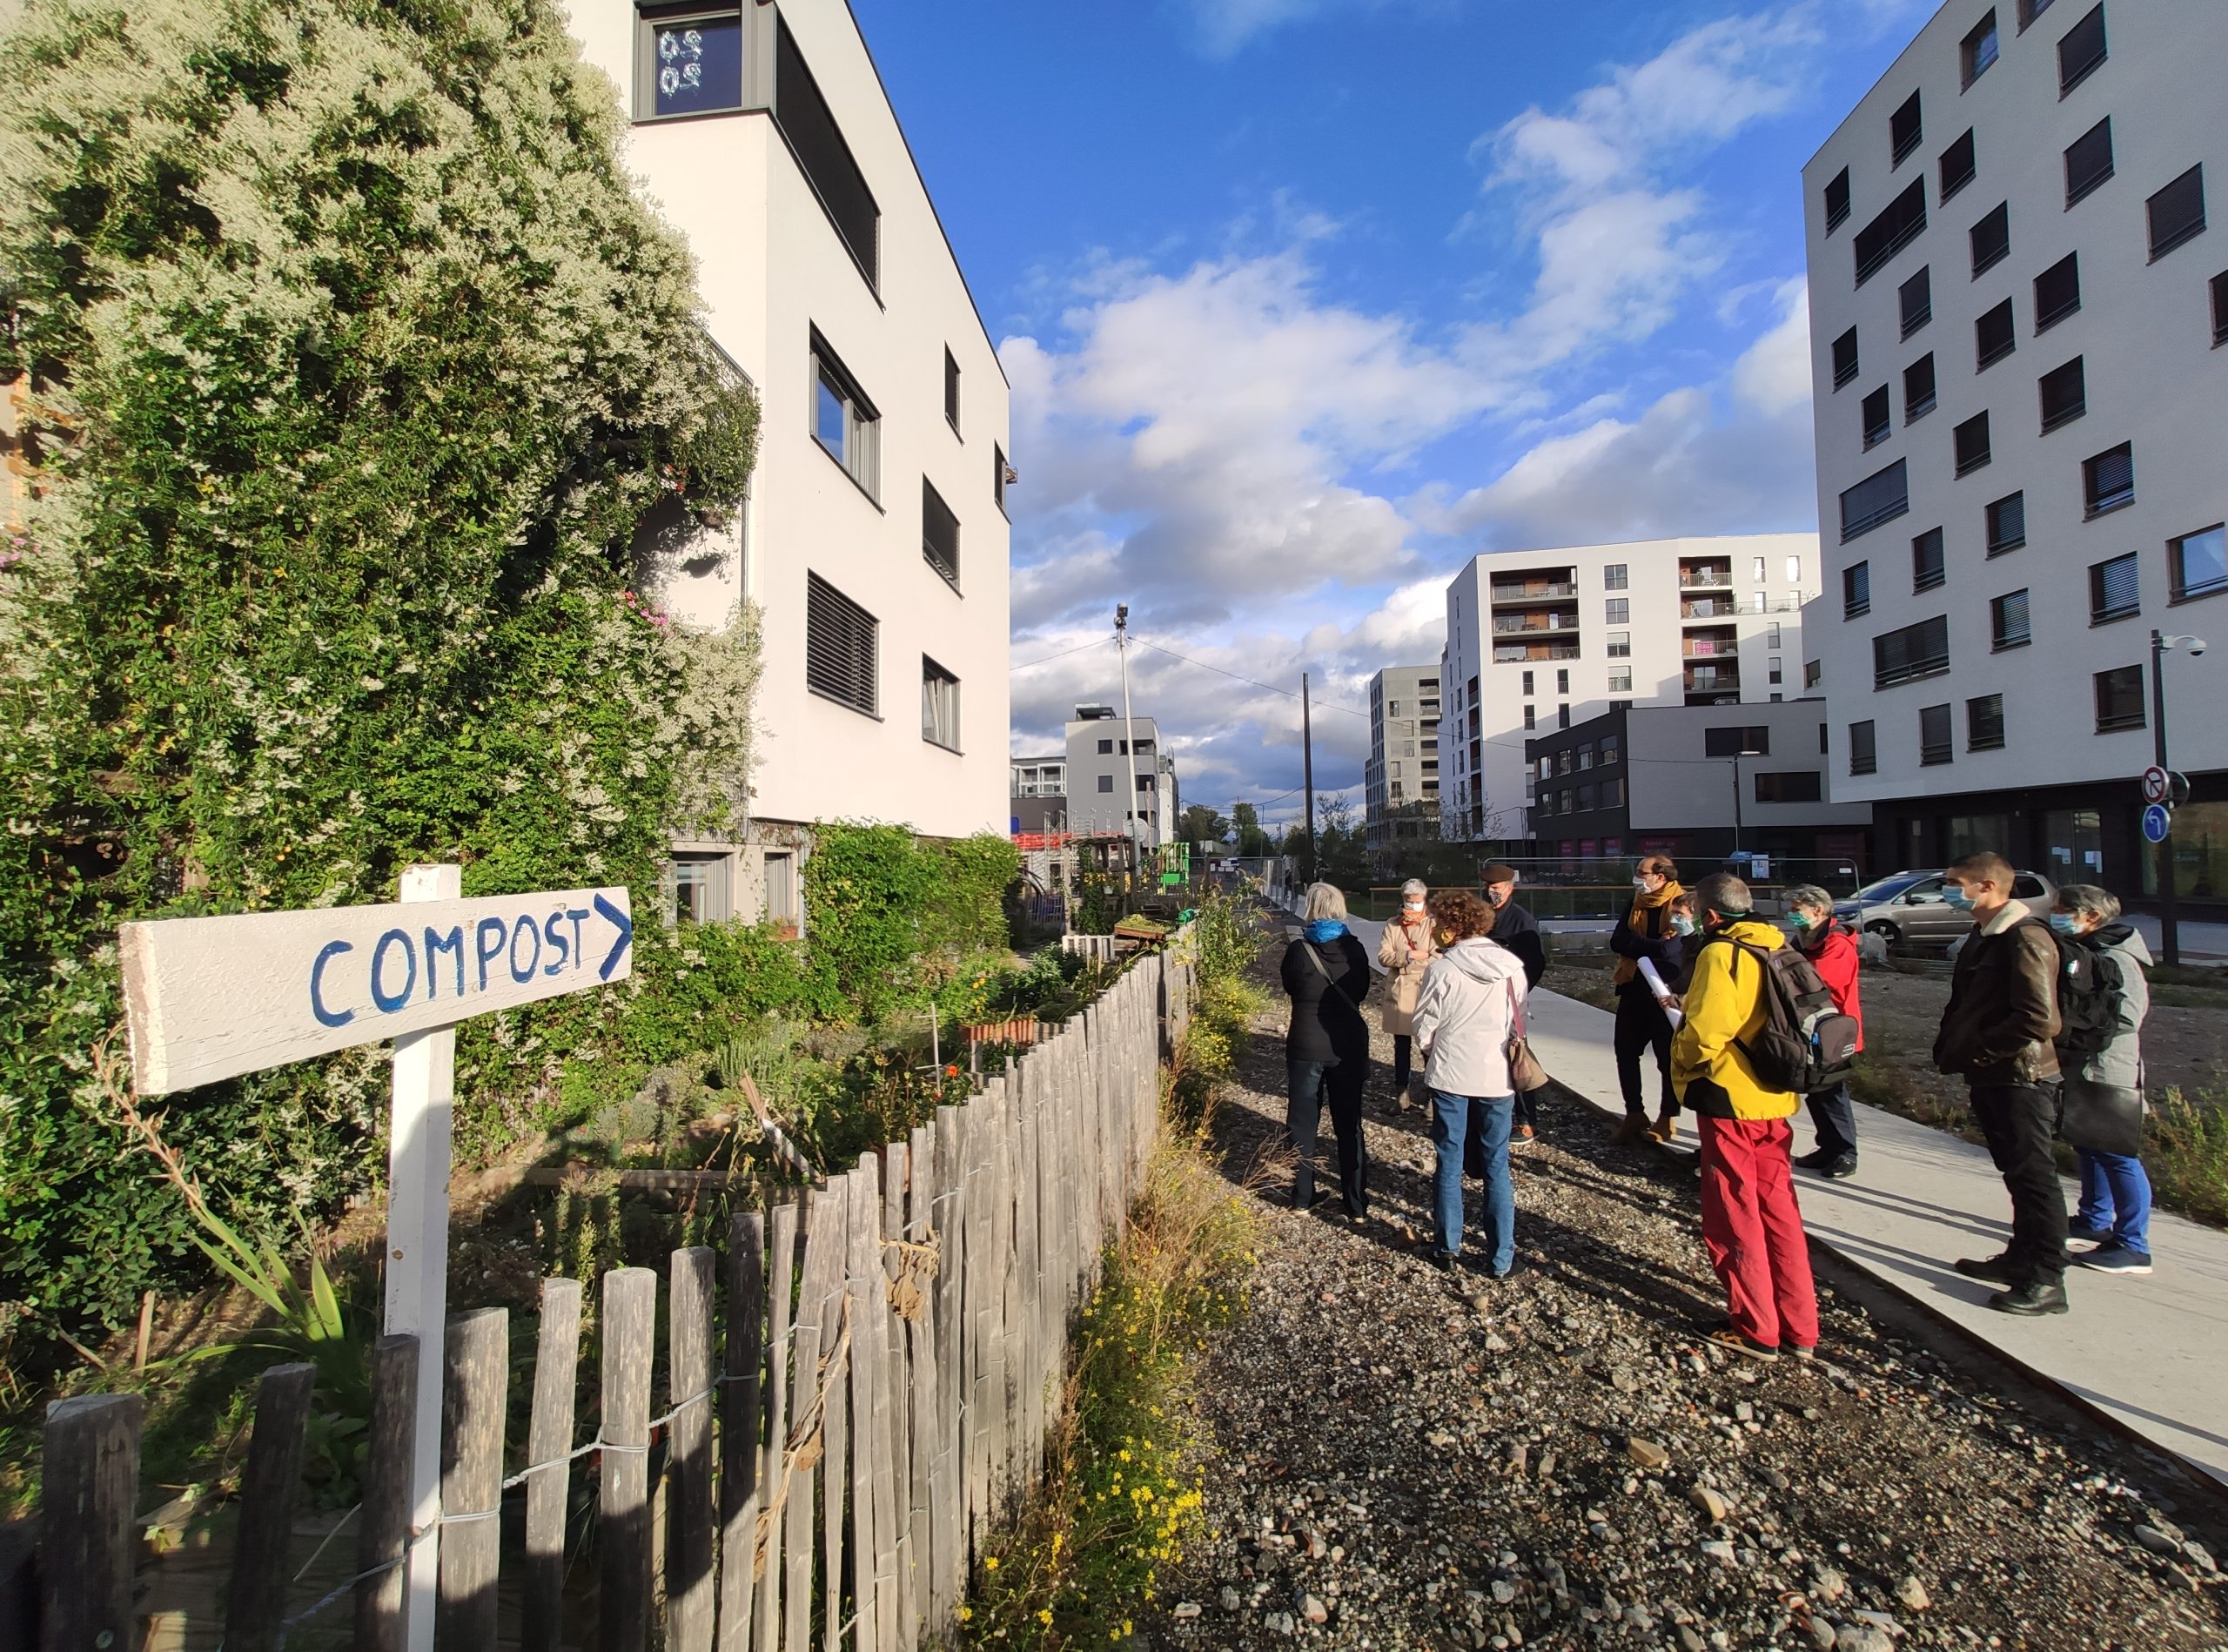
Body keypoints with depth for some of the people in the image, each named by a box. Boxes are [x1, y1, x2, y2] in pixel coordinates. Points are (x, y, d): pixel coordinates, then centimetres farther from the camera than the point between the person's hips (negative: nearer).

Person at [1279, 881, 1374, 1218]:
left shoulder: (1299, 950, -13)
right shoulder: (1354, 949, -5)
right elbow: (1362, 991, 8)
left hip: (1306, 1046, -2)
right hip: (1348, 1044, 2)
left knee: (1302, 1123, 13)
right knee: (1349, 1125, 13)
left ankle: (1302, 1196, 22)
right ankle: (1357, 1203, 18)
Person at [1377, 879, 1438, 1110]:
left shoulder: (1434, 925, 0)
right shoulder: (1392, 926, 8)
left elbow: (1438, 958, -11)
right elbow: (1383, 956, -2)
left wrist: (1402, 959, -9)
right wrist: (1411, 955, -14)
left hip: (1427, 991, -3)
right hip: (1399, 992, 3)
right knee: (1401, 1044, 11)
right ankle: (1401, 1089, 22)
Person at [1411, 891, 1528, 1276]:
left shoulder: (1443, 967, -14)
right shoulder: (1512, 966, -4)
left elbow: (1424, 1027, -7)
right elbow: (1521, 1019, 7)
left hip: (1450, 1074, -2)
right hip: (1498, 1075, 2)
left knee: (1449, 1162, 11)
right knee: (1497, 1165, 11)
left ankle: (1449, 1247, 21)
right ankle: (1501, 1257, 18)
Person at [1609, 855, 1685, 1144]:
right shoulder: (1636, 903, 7)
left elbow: (1673, 950, -25)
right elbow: (1616, 941, -4)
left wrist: (1636, 945, -14)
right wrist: (1654, 945, -17)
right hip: (1634, 990, 6)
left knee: (1668, 1057, 7)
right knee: (1626, 1052, 10)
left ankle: (1668, 1119, 23)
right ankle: (1634, 1115, 24)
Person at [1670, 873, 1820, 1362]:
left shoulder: (1720, 953, -16)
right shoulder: (1779, 949, 7)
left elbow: (1706, 1030, -24)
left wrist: (1684, 1064, -6)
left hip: (1729, 1098, -8)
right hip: (1775, 1098, 8)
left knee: (1734, 1217, 5)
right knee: (1778, 1208, 16)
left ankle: (1757, 1331, 14)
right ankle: (1799, 1329, 24)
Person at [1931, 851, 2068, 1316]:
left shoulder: (2025, 937, -17)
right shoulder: (1982, 937, 13)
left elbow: (2038, 1019, -24)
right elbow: (1963, 1006, 21)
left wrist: (1973, 1051, -18)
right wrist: (1949, 1049, 7)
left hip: (2020, 1077, -9)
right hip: (1988, 1078, 10)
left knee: (2033, 1175, -1)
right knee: (2015, 1173, 18)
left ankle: (2046, 1281, 7)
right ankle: (2021, 1258, 29)